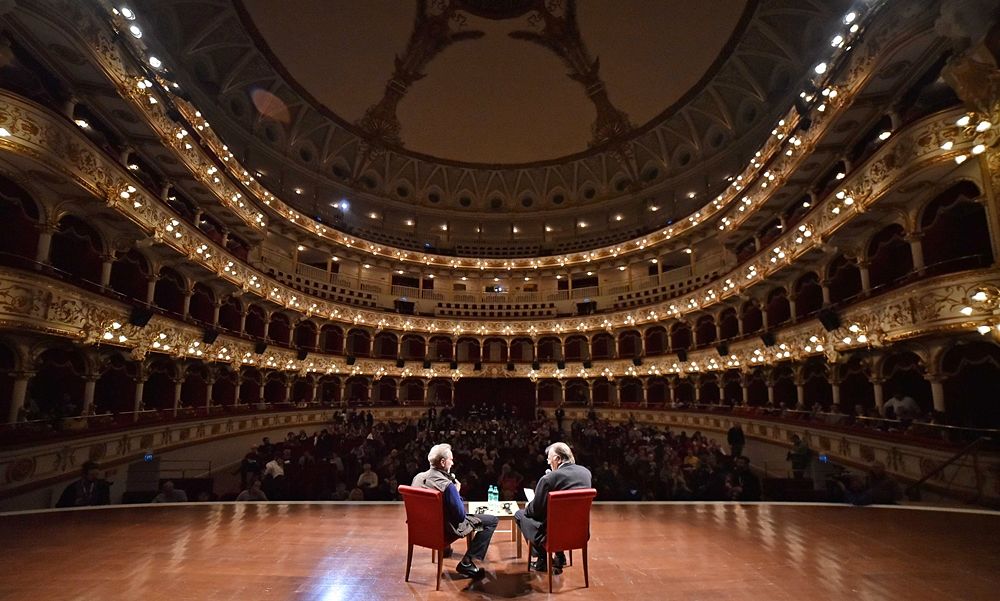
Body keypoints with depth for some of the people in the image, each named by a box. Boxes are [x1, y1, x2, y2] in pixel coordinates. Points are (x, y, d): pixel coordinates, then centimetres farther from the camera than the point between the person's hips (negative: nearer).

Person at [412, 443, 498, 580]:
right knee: (492, 520, -3)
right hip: (446, 530, -8)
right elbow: (461, 515, -22)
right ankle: (467, 563, -2)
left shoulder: (418, 477, -6)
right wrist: (457, 491, -9)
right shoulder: (447, 485, -29)